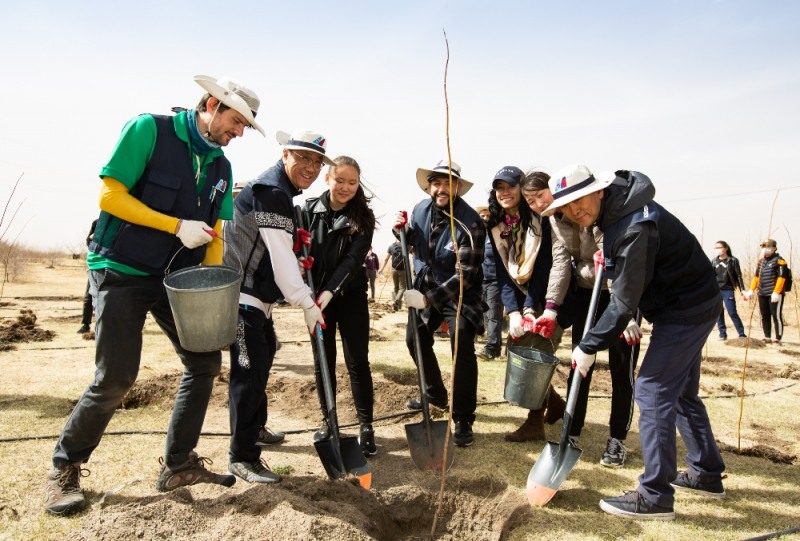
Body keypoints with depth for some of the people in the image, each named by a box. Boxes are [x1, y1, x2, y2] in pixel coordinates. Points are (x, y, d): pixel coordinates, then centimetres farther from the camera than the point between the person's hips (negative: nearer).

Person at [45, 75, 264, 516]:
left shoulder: (221, 167, 8)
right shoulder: (149, 129, -10)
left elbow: (215, 234, 8)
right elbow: (110, 196, -15)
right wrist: (178, 226, -20)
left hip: (178, 277, 7)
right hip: (122, 270, -6)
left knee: (205, 362, 3)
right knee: (115, 378, -8)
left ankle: (178, 465, 17)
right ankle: (65, 469, 18)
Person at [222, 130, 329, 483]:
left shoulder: (281, 191, 15)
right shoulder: (272, 193, -17)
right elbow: (281, 257, -22)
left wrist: (294, 238, 7)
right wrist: (306, 302, -21)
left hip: (258, 294, 11)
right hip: (241, 295, -11)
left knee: (263, 358, 21)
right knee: (248, 370, -8)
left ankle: (255, 426, 38)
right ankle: (242, 458, 2)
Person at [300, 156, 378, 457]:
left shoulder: (363, 217, -6)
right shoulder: (309, 210, -2)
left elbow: (354, 259, -15)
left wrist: (330, 291, -27)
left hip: (350, 295, -1)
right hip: (317, 294, 1)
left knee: (357, 361, 0)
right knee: (323, 361, 10)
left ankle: (366, 426, 11)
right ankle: (327, 420, 25)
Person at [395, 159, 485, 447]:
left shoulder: (470, 223, -25)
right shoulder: (420, 209, -6)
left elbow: (464, 275, -29)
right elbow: (413, 242, 13)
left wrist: (428, 298, -36)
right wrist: (402, 231, -9)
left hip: (459, 294, -6)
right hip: (426, 288, 7)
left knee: (462, 347, -21)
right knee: (415, 339, 15)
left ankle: (463, 421, -8)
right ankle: (435, 394, 39)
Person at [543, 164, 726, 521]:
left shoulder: (634, 228, -29)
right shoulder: (614, 209, 1)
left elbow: (625, 301, -26)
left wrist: (589, 347, -19)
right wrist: (609, 257, 8)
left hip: (686, 310, -10)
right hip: (692, 304, 10)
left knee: (652, 391, -10)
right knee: (681, 391, 18)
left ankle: (655, 497, -1)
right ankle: (706, 474, 33)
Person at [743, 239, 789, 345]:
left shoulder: (779, 261, -7)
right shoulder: (761, 261, 15)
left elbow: (781, 277, -14)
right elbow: (756, 276, 20)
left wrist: (776, 292, -20)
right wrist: (751, 290, 13)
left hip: (774, 294, -7)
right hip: (762, 294, 7)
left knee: (776, 316, -5)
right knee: (765, 316, 12)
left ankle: (778, 339, 0)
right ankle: (767, 338, 21)